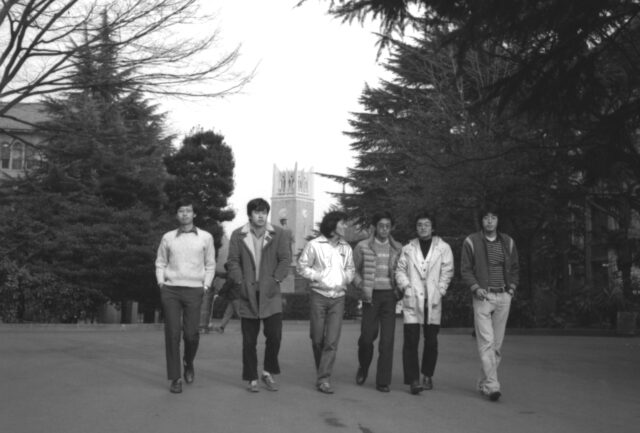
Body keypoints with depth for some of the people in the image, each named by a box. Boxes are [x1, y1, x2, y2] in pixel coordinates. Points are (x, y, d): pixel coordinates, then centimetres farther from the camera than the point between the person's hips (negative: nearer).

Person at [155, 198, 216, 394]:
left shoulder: (205, 237, 6)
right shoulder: (168, 237, 9)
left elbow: (210, 265, 11)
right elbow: (160, 262, 14)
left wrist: (206, 285, 2)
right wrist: (161, 282, 2)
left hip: (194, 290, -1)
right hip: (170, 290, 1)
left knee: (191, 333, -3)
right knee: (172, 333, -3)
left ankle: (188, 363, 29)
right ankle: (175, 378, 5)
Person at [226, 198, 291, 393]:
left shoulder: (279, 234, 4)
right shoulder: (237, 235, 4)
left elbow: (285, 259, 2)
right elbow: (233, 261, 2)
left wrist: (275, 280, -8)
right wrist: (240, 283, -9)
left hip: (270, 293, 0)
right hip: (247, 294, 0)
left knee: (274, 335, -6)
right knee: (249, 340, 5)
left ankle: (268, 372, 16)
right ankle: (252, 379, 16)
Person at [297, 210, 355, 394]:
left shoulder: (346, 248, 10)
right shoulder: (314, 245, -2)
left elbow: (350, 269, 19)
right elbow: (302, 266, 0)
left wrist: (346, 278, -1)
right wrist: (318, 277, -11)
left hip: (338, 297, 2)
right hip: (319, 296, -2)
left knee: (332, 340, -7)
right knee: (317, 338, 4)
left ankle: (323, 380, -4)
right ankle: (322, 371, 27)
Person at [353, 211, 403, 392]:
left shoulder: (397, 248, 7)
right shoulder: (363, 246, 2)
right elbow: (354, 270, 8)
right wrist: (361, 285, -7)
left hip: (390, 296, 1)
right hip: (371, 296, -1)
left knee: (387, 340, -2)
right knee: (367, 336, 1)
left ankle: (383, 381, 5)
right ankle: (363, 367, 32)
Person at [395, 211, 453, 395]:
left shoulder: (443, 248, 7)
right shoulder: (408, 249, 11)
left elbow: (447, 271, 5)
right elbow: (400, 270, 9)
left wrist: (440, 291, -3)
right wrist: (406, 286, -6)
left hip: (433, 300, 0)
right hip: (412, 299, 0)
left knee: (431, 340, 7)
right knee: (411, 340, -8)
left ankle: (427, 376, 24)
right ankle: (413, 380, -7)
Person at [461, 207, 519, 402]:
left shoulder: (508, 242, 12)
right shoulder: (471, 242, 1)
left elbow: (515, 268, 21)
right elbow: (465, 269, 2)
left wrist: (512, 287, 7)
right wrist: (476, 288, -10)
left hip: (503, 297, 4)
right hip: (483, 296, -4)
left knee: (497, 344, 6)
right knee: (486, 342, -11)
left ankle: (484, 383, 17)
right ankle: (492, 386, -12)